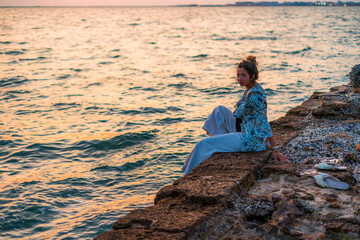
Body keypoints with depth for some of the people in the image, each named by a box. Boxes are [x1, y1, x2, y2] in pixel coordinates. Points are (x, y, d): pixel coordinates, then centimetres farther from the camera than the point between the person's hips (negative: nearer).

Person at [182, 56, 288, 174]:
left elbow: (264, 124, -25)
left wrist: (275, 149, -23)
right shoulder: (250, 89, 5)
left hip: (251, 140, -10)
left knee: (204, 144, -9)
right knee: (220, 110, 17)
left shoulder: (255, 95, -24)